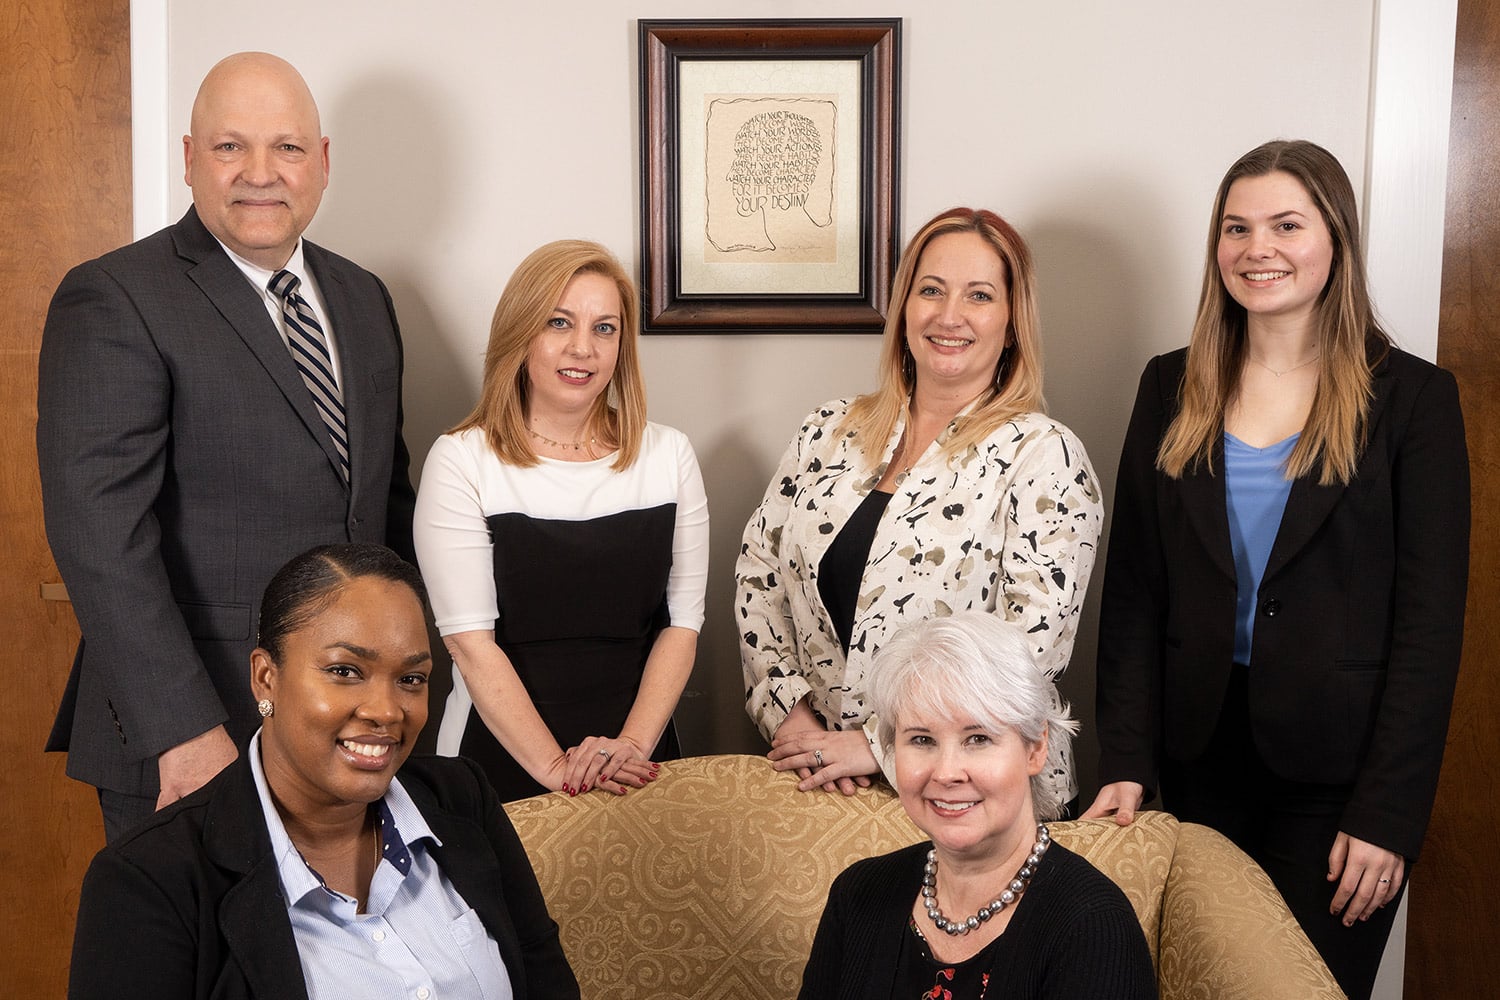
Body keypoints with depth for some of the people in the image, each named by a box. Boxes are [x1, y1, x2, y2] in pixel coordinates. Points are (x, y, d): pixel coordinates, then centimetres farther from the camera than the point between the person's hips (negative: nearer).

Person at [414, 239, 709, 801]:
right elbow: (469, 640, -12)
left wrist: (633, 744, -13)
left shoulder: (668, 455, 2)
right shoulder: (461, 462, -7)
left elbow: (683, 620, 0)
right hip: (503, 762, -2)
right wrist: (555, 767, -19)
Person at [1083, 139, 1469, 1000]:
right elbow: (1134, 589, 3)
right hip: (1198, 757, 3)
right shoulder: (1173, 388, 5)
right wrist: (1126, 763, -5)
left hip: (1337, 770, -3)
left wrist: (1389, 814, -11)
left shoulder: (1412, 397, -5)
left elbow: (1429, 622, -7)